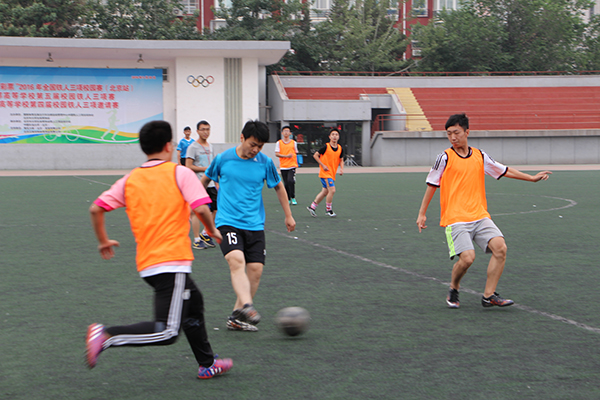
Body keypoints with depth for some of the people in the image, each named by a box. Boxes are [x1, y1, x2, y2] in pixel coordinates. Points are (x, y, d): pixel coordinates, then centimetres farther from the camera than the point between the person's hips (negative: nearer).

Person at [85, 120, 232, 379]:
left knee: (193, 301, 27)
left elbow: (96, 209, 5)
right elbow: (201, 209, -13)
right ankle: (107, 336, -25)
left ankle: (207, 364, 34)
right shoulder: (180, 173, -4)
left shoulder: (129, 180, 9)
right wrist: (213, 231, 6)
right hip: (172, 260, -8)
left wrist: (103, 241, 19)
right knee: (167, 332, -10)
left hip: (146, 264, 8)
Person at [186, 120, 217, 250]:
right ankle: (197, 240, 4)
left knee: (217, 209, 5)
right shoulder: (193, 147, -7)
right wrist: (205, 168, -13)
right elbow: (188, 166, -13)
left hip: (210, 184, 7)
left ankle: (205, 233, 21)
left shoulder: (210, 147, 15)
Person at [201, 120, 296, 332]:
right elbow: (205, 180, 16)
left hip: (255, 225, 3)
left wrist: (288, 216, 22)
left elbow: (279, 187, 18)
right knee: (236, 260, -26)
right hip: (228, 221, -3)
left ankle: (236, 318, 7)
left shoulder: (265, 162, 2)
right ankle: (247, 307, -43)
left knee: (255, 269, -5)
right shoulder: (222, 159, -3)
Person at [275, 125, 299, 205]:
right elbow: (276, 154, -3)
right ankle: (288, 199, 17)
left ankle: (293, 198, -8)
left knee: (290, 181, -19)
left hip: (292, 165, -1)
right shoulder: (279, 143, 5)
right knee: (286, 183, 3)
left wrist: (296, 163, 11)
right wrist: (286, 156, -15)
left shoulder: (293, 142, 8)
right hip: (283, 166, 1)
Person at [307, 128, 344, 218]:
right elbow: (315, 155, -5)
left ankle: (312, 206, 24)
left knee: (325, 192, 11)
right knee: (332, 190, -15)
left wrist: (342, 169, -2)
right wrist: (323, 165, -13)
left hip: (332, 173, 7)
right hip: (325, 173, -7)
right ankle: (328, 209, 1)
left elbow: (341, 160, 17)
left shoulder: (340, 149, 4)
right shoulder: (326, 147, -12)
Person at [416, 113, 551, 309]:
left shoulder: (480, 156, 11)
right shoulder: (445, 157, -1)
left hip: (480, 216, 4)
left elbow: (504, 170, 22)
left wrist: (532, 178, 22)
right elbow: (432, 185, 6)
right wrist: (422, 213, 6)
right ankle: (453, 290, 9)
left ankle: (489, 295, -6)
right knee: (467, 257, -21)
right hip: (455, 218, -4)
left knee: (500, 247, -16)